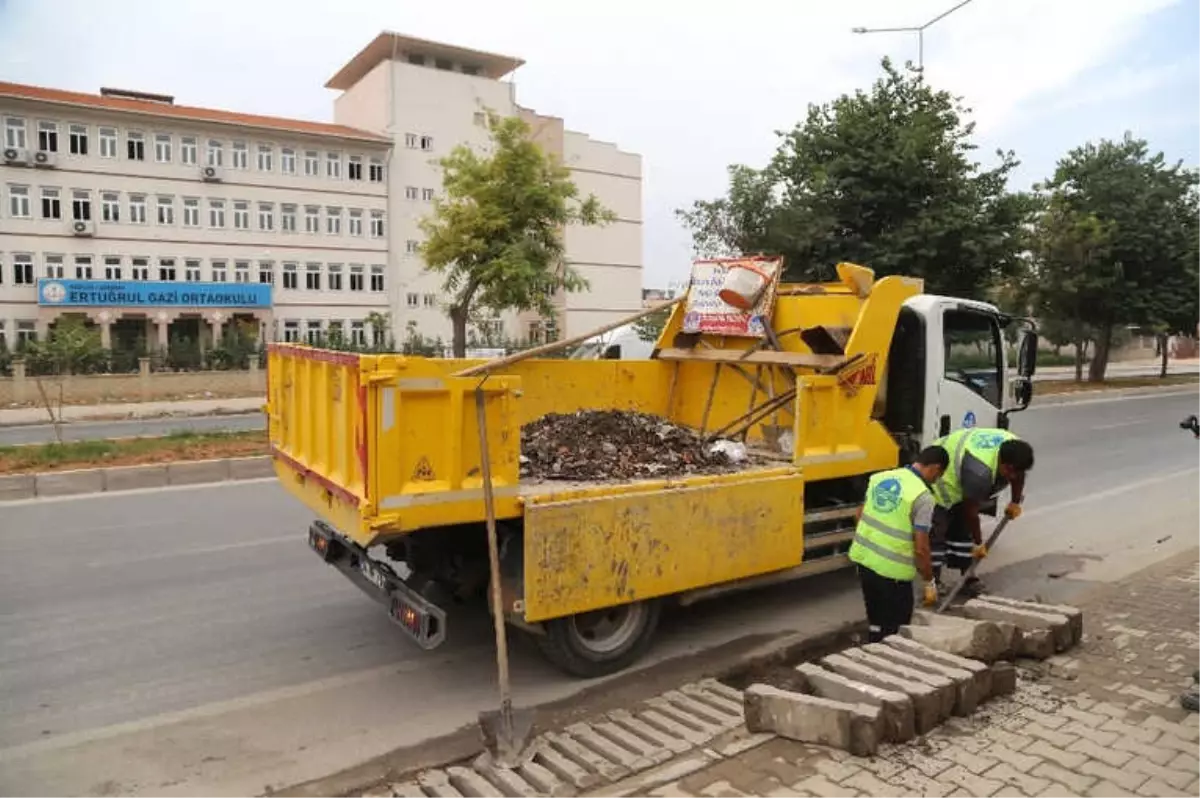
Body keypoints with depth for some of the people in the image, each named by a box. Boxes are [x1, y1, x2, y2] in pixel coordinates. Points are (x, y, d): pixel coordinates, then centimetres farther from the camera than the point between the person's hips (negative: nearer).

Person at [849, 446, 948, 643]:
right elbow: (920, 548, -15)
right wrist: (929, 583, -2)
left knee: (876, 619, 23)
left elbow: (860, 515, 15)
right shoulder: (923, 497, -15)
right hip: (891, 569, -7)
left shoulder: (879, 478, 4)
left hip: (863, 558, 7)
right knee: (895, 627, 10)